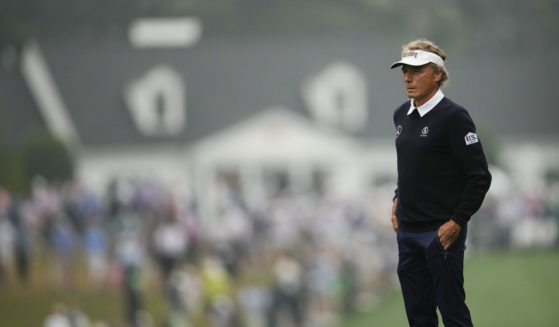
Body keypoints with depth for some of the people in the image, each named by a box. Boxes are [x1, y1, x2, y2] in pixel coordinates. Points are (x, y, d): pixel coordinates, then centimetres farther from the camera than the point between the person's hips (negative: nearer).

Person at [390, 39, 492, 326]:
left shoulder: (453, 116, -13)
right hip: (407, 231, 8)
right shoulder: (402, 115, 10)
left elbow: (479, 176, -14)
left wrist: (457, 222, -15)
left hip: (441, 232, -8)